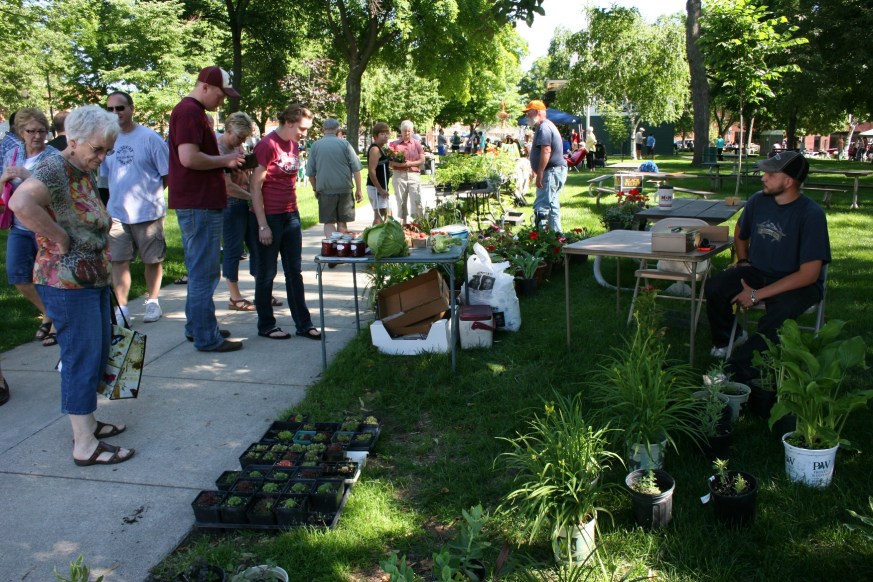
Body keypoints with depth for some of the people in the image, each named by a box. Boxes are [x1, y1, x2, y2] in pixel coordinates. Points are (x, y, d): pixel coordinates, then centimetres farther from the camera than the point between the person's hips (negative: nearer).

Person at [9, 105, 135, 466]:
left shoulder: (85, 172, 12)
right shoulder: (54, 168, -17)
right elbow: (21, 203, -37)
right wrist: (61, 240, -26)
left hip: (93, 279, 10)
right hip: (68, 283, -10)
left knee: (98, 353, 17)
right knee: (82, 357, -4)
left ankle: (86, 422, 31)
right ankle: (84, 446, 5)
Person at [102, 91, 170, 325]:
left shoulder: (150, 137, -6)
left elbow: (168, 174, -2)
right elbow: (105, 175, 18)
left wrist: (150, 192, -3)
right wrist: (118, 196, 8)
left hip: (148, 212, -3)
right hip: (116, 213, 3)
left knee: (152, 260, 8)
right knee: (119, 260, 2)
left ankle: (152, 301, 25)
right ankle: (122, 307, 10)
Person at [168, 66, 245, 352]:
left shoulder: (194, 112, 20)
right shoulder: (189, 112, -14)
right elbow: (189, 158, -24)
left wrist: (226, 161, 10)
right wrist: (224, 160, -11)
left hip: (200, 202, 11)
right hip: (199, 204, -11)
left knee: (200, 269, 18)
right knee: (204, 272, -5)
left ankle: (196, 327, 28)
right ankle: (206, 337, 1)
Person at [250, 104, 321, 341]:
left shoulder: (294, 145, 10)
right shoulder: (267, 146, -13)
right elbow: (256, 186, -14)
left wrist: (294, 211, 11)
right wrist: (263, 225, -17)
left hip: (291, 215, 8)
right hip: (270, 217, -7)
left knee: (295, 272, 10)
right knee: (267, 274, 4)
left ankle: (303, 324, 17)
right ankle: (266, 325, 16)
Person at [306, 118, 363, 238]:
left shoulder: (316, 146, 1)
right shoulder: (344, 144, -1)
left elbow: (310, 172, 4)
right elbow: (356, 169, -4)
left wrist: (315, 189, 17)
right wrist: (358, 190, 2)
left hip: (325, 189, 0)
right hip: (344, 189, 0)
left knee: (328, 223, 3)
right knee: (342, 223, 10)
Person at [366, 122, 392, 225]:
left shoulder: (381, 148, 16)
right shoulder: (375, 149, -15)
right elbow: (371, 171, -22)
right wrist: (380, 190, -23)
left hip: (381, 187, 10)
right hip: (376, 188, -10)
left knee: (387, 213, 16)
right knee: (379, 215, -11)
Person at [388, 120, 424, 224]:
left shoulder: (417, 144, 11)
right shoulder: (394, 144, 9)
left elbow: (422, 160, 5)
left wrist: (410, 163, -10)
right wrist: (399, 164, -16)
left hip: (414, 175, 0)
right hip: (399, 175, 0)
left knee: (416, 201, -9)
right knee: (401, 201, 3)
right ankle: (402, 223, 10)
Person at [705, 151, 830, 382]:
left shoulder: (812, 215, -19)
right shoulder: (758, 201, -2)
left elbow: (809, 274, -22)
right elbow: (740, 233, 22)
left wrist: (758, 294, -24)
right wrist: (743, 261, 5)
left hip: (797, 283, -5)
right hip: (758, 271, 5)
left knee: (779, 312, -36)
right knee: (714, 287, -21)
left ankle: (736, 373, -31)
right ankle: (728, 338, 7)